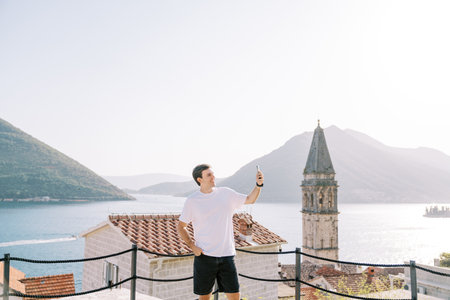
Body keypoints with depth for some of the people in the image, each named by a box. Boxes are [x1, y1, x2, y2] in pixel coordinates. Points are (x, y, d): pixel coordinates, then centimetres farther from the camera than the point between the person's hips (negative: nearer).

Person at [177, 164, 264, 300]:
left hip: (226, 255, 2)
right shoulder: (192, 200, -1)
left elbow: (250, 199, 17)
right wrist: (192, 246, -6)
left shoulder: (226, 193, 5)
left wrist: (258, 184, 0)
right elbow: (181, 227, 6)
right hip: (204, 256, -2)